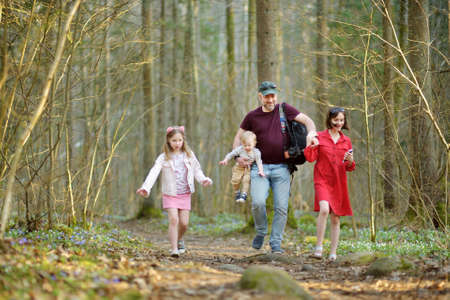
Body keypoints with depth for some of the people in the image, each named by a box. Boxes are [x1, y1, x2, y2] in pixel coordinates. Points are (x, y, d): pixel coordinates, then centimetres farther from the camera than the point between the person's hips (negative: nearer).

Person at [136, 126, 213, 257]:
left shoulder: (189, 155, 4)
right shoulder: (164, 158, -6)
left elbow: (197, 170, 9)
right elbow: (154, 173, -17)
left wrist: (203, 179, -12)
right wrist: (146, 187, -31)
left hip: (185, 194, 3)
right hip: (170, 194, -3)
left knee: (184, 222, 2)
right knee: (173, 219, -16)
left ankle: (179, 239, 33)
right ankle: (174, 249, -14)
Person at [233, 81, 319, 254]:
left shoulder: (284, 110, 5)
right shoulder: (252, 116, 6)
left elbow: (307, 120, 8)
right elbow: (238, 136, 15)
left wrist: (311, 134, -13)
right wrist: (237, 156, -2)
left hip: (281, 168, 1)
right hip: (260, 167, 0)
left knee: (281, 207, -3)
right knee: (258, 202, -18)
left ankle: (276, 243, 9)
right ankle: (261, 232, 8)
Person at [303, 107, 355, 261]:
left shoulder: (346, 141, 11)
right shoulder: (319, 137, 3)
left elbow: (349, 167, 14)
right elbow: (311, 158, -1)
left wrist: (350, 162, -8)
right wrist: (311, 146, -18)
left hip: (339, 183, 3)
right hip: (322, 180, -3)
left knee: (335, 219, 6)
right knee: (324, 209, -26)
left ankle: (333, 253, 15)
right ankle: (318, 247, -19)